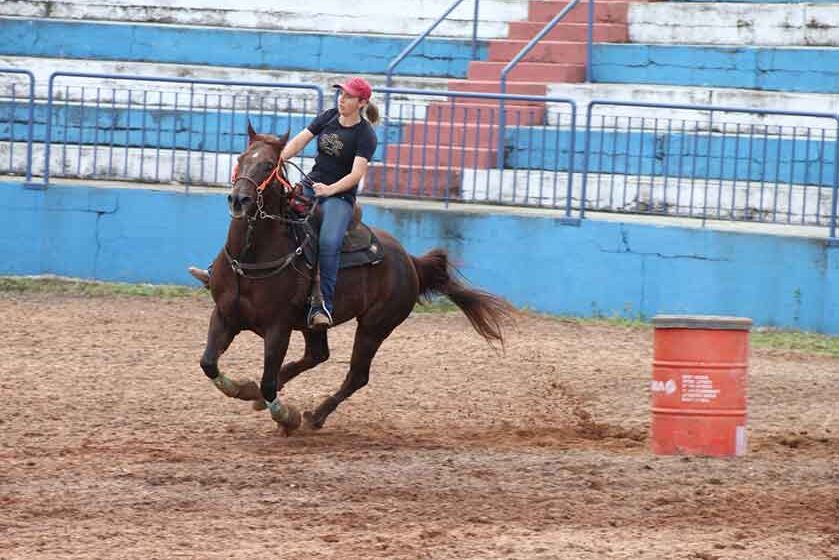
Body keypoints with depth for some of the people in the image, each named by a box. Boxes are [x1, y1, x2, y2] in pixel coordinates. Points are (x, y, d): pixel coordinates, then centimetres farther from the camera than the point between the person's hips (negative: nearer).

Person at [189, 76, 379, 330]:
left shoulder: (365, 135, -9)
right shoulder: (329, 117, 9)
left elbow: (356, 173, -18)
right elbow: (299, 142, 4)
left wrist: (330, 189, -34)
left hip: (340, 196, -6)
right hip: (309, 187, 6)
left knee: (328, 242, -34)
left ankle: (322, 307, -37)